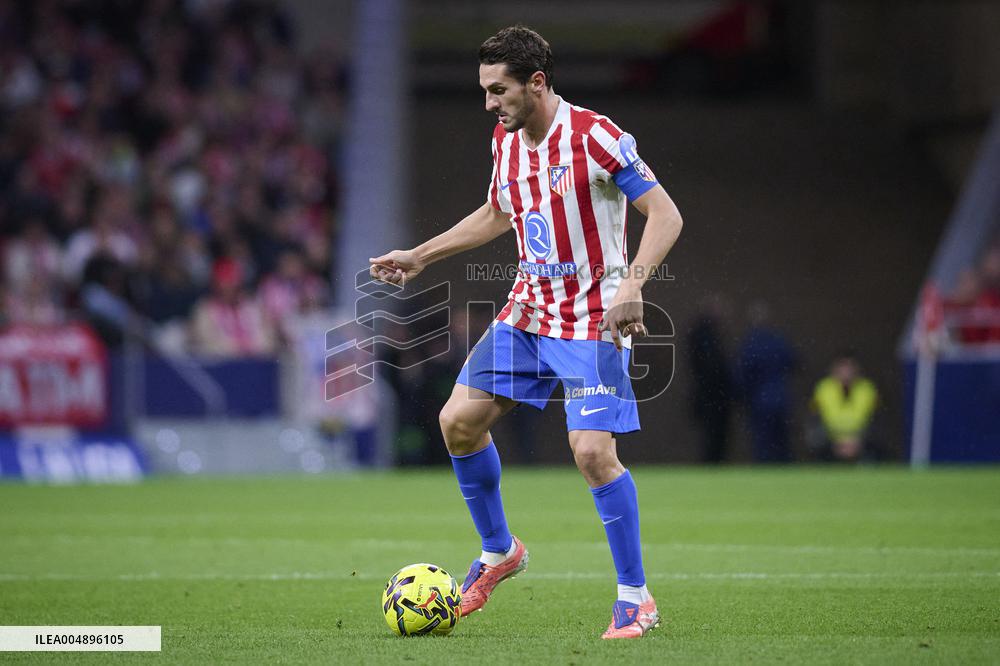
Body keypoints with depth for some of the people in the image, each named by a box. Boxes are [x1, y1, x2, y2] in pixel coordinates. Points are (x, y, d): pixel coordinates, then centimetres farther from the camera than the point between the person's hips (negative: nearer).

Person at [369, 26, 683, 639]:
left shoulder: (593, 135, -18)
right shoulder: (506, 140, 5)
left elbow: (665, 214, -18)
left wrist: (632, 285, -32)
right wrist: (419, 256, 22)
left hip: (594, 319, -7)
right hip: (528, 311, 7)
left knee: (593, 451, -17)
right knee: (459, 420, 0)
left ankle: (636, 598, -3)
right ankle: (499, 552, 21)